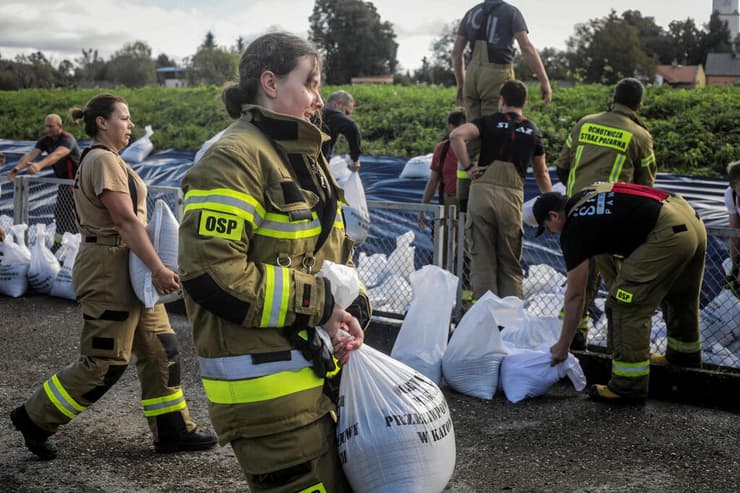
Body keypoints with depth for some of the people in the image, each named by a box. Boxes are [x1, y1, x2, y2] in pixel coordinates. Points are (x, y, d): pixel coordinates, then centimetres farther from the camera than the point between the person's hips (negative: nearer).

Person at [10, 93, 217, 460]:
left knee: (160, 348, 10)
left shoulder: (107, 160, 17)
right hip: (110, 268, -11)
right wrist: (158, 268, -24)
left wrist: (154, 268, 13)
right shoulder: (103, 160, -15)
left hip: (125, 269, 11)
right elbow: (126, 220, -21)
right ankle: (35, 418, 12)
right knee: (105, 362, -2)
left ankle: (172, 431, 17)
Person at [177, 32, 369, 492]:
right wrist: (316, 302, -16)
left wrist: (349, 311, 0)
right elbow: (211, 273, -25)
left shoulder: (307, 158, 15)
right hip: (267, 386, -9)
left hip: (319, 373, 9)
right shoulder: (235, 159, -15)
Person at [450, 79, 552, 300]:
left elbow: (456, 135, -12)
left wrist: (468, 167, -3)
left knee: (482, 262, 3)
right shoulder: (533, 130, 16)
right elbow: (541, 174, 26)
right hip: (512, 196, 2)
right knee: (510, 264, 10)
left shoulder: (490, 122, 8)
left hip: (482, 191, -1)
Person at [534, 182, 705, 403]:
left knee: (625, 304, -3)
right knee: (679, 297, 30)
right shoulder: (586, 195, 20)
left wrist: (562, 347, 8)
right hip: (692, 219, 10)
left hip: (668, 235, -10)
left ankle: (629, 384, 2)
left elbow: (576, 295, 0)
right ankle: (686, 353, 51)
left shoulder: (574, 229, -3)